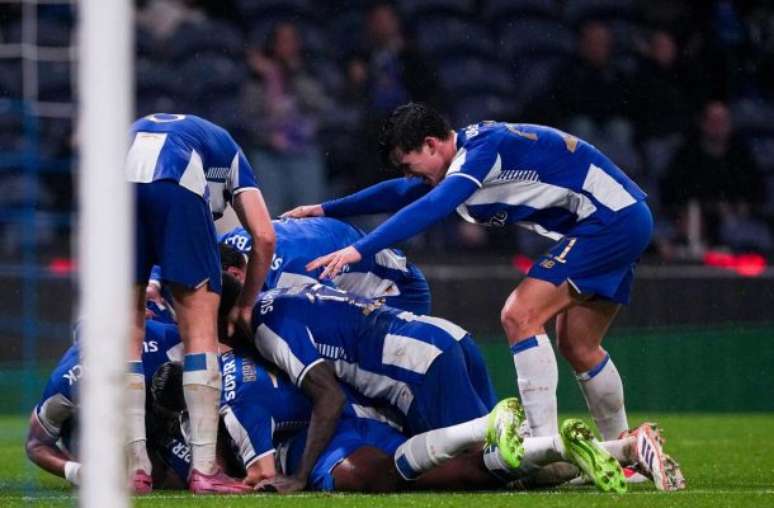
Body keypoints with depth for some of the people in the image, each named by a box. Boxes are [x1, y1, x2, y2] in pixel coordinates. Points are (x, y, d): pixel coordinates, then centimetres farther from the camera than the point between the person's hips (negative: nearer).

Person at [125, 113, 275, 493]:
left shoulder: (137, 129, 45)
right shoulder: (226, 150, 37)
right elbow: (264, 237, 23)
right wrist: (244, 307, 33)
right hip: (177, 186, -3)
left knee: (127, 331, 13)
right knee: (200, 329, 8)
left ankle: (135, 467, 10)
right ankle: (204, 469, 3)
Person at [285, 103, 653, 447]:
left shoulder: (482, 149, -19)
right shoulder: (469, 153, 11)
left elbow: (430, 209, -31)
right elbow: (401, 193, 24)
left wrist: (359, 249, -35)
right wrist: (326, 210, 25)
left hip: (611, 220, -10)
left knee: (520, 316, -16)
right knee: (577, 346, 15)